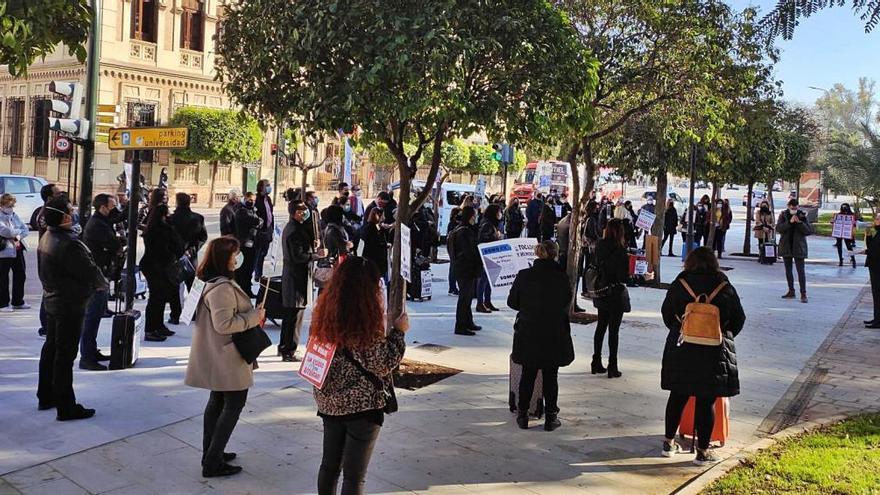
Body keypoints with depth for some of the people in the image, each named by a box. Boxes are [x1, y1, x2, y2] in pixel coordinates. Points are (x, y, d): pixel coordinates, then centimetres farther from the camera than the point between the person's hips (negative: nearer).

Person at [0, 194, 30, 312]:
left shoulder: (14, 215, 12)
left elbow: (25, 230, 9)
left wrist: (16, 237, -9)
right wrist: (18, 231, -7)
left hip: (18, 249, 7)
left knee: (20, 275, 13)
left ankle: (18, 302, 26)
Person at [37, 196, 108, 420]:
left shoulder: (46, 238, 4)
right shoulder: (69, 244, -26)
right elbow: (90, 271, -21)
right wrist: (104, 284, -2)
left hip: (52, 299, 10)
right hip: (70, 304, -10)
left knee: (50, 348, 18)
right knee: (65, 355, -3)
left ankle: (46, 397, 30)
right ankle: (66, 407, 4)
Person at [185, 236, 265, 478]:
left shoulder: (211, 281, 9)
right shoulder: (222, 288, -26)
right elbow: (224, 324, -29)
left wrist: (251, 314, 13)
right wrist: (254, 317, -19)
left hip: (217, 357, 11)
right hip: (228, 358, -11)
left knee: (217, 401, 20)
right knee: (234, 405, -1)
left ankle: (211, 453, 32)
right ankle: (213, 463, 2)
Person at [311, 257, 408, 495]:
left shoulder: (324, 312, -2)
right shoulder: (365, 319, -22)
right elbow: (383, 364, -17)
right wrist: (399, 331, -6)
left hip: (329, 402, 6)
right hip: (362, 404, -6)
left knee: (329, 465, 19)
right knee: (354, 474, 5)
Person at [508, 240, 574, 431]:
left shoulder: (524, 276, -10)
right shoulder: (561, 277, -11)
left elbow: (512, 302, 0)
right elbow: (566, 302, 4)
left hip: (528, 335, 1)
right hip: (554, 336, -1)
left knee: (527, 375, 14)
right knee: (550, 377, 10)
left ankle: (523, 415, 21)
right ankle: (551, 417, 17)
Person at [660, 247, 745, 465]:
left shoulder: (679, 284, -3)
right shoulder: (725, 288, -3)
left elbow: (667, 313, 6)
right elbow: (739, 319, 5)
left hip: (681, 349, 1)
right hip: (714, 352, -1)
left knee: (678, 396, 14)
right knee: (706, 402, 5)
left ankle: (669, 442, 23)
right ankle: (702, 451, 11)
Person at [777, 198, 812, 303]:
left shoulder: (802, 216, -1)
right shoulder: (783, 215, 2)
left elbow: (809, 231, -6)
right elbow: (778, 228, -11)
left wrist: (800, 223, -19)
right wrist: (789, 222, -22)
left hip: (798, 247, -3)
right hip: (786, 246, 3)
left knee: (800, 270, -8)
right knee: (788, 270, 11)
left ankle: (803, 293, -8)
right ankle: (791, 291, 21)